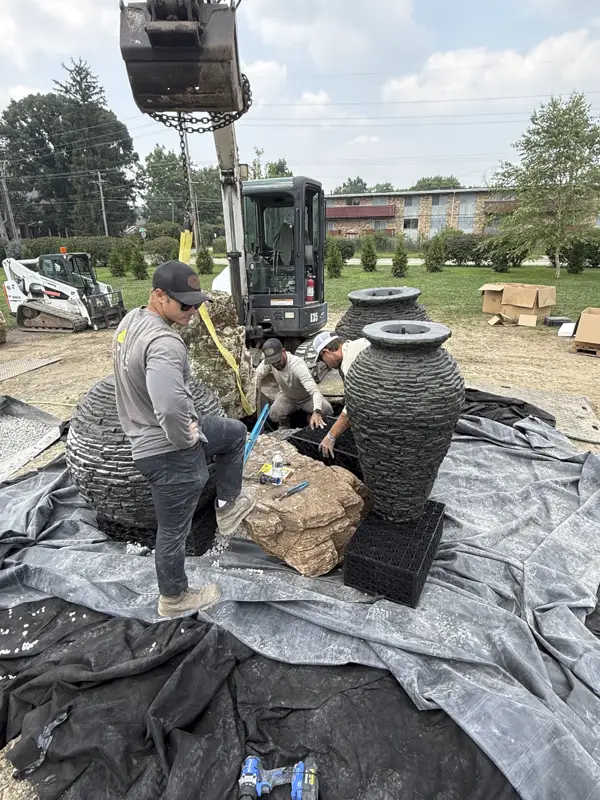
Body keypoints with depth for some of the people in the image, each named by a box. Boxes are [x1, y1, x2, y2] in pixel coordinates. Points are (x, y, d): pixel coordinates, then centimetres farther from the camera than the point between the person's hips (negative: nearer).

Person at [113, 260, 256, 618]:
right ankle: (174, 598, 39)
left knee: (236, 432, 25)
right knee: (174, 530, 13)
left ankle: (229, 506, 34)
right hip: (170, 450, -9)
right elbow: (171, 410, -45)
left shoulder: (132, 319, 2)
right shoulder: (164, 343, -30)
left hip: (150, 435, 9)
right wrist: (187, 438, -21)